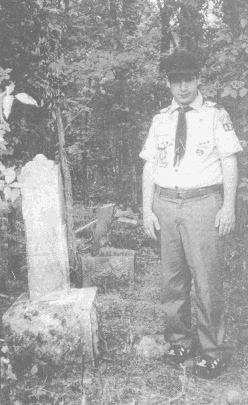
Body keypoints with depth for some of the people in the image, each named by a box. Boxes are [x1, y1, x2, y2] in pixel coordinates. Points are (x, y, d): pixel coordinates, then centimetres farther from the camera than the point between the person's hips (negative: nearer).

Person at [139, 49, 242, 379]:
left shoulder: (216, 115, 2)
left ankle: (212, 351, 15)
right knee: (172, 279, 10)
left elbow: (230, 163, -2)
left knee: (207, 279, -1)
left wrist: (229, 206, -10)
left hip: (204, 203, -3)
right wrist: (147, 209, 3)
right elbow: (149, 166, 10)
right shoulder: (160, 120, 11)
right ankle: (180, 340, 28)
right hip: (165, 204, 4)